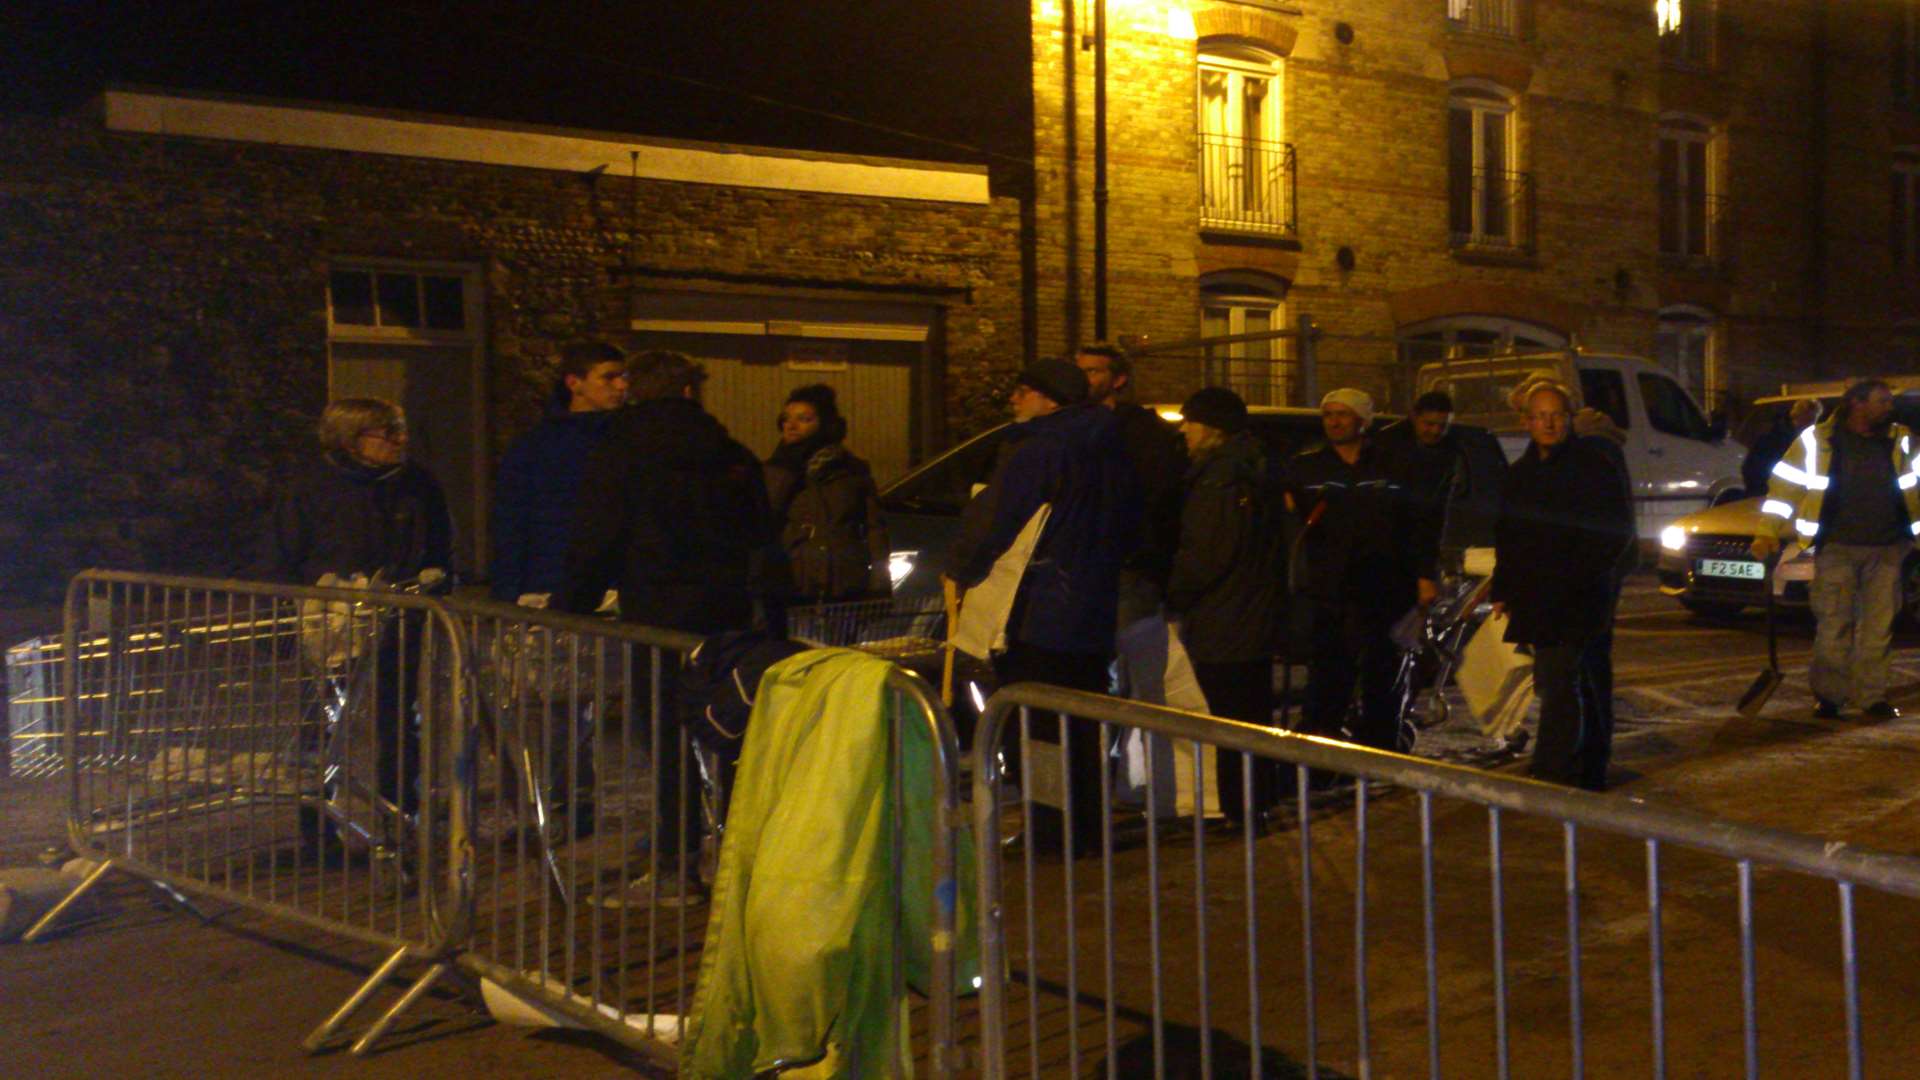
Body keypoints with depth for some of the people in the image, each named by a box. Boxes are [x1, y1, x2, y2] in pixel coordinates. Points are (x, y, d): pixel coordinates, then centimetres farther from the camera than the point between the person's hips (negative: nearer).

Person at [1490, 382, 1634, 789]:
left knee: (1557, 683, -14)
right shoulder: (1522, 471, 15)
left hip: (1577, 598, -7)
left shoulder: (1592, 465, -5)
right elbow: (1507, 537, 21)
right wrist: (1503, 589, 14)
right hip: (1536, 599, 7)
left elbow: (1618, 529, -7)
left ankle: (1552, 778, -13)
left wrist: (1580, 573, -13)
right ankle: (1591, 770, 26)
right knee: (1572, 683, 15)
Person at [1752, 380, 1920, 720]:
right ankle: (1828, 696, 11)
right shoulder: (1817, 440, -1)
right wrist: (1769, 533, -3)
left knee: (1879, 628, 4)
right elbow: (1785, 484, 1)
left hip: (1886, 550, 3)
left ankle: (1874, 697, 12)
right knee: (1833, 627, 0)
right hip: (1836, 548, -3)